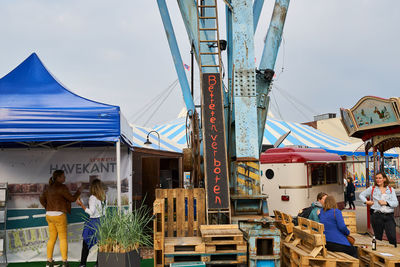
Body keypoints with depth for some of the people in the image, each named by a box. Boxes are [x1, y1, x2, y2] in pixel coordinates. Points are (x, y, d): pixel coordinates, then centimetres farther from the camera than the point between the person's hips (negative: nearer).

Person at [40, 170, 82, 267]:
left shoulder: (49, 188, 12)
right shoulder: (62, 187, -13)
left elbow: (42, 199, 16)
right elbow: (72, 198, -10)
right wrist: (78, 191, 6)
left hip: (49, 215, 8)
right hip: (59, 215, -8)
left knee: (52, 238, 13)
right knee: (63, 238, -1)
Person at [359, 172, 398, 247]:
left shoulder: (391, 190, 11)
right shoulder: (372, 189, 9)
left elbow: (396, 203, 3)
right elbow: (361, 195, 17)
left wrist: (386, 203, -11)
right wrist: (366, 201, 0)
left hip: (389, 216, 0)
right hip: (376, 216, 0)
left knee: (392, 237, -8)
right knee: (378, 237, 7)